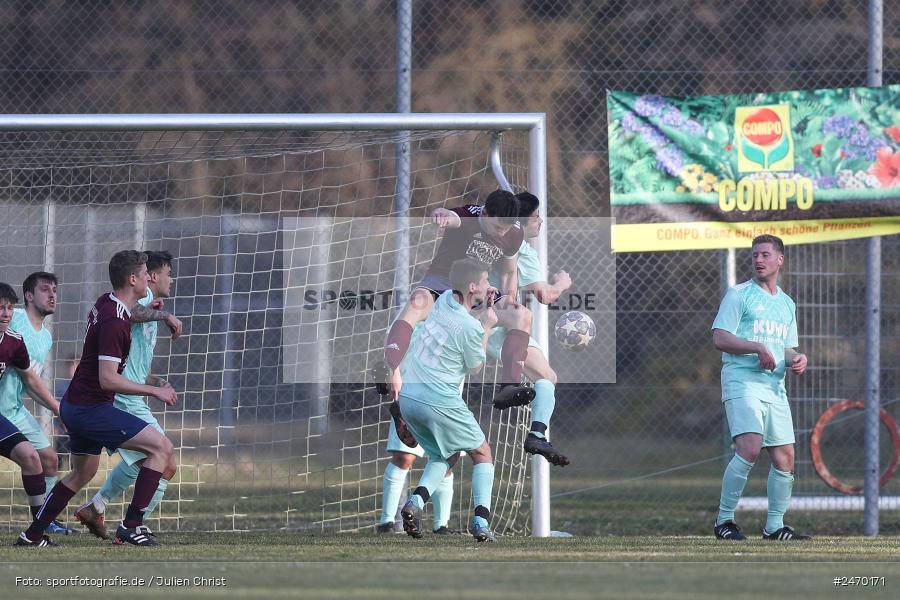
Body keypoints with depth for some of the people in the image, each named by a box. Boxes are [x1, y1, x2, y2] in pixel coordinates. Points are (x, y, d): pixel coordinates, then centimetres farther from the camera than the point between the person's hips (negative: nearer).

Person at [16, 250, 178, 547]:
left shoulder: (105, 303, 7)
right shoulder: (114, 322, -23)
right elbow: (108, 379, -26)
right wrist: (155, 391, -21)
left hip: (76, 406, 10)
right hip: (92, 408, -10)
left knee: (82, 473, 25)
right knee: (162, 447, -11)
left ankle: (32, 535, 29)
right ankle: (132, 525, -12)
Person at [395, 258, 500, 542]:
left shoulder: (444, 300, 3)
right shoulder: (471, 328, -17)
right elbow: (475, 367, 1)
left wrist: (482, 307, 12)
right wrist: (487, 326, 6)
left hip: (408, 396, 7)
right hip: (440, 401, -7)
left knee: (446, 455, 23)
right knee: (482, 454, 11)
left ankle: (416, 500, -3)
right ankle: (481, 521, -3)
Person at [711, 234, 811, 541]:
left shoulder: (786, 304, 20)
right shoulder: (739, 294, 0)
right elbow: (719, 338, -8)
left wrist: (796, 359, 5)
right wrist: (757, 347, -19)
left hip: (774, 387, 7)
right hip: (742, 381, -7)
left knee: (784, 458, 2)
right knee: (750, 448, -22)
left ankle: (774, 526, 14)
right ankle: (724, 520, -13)